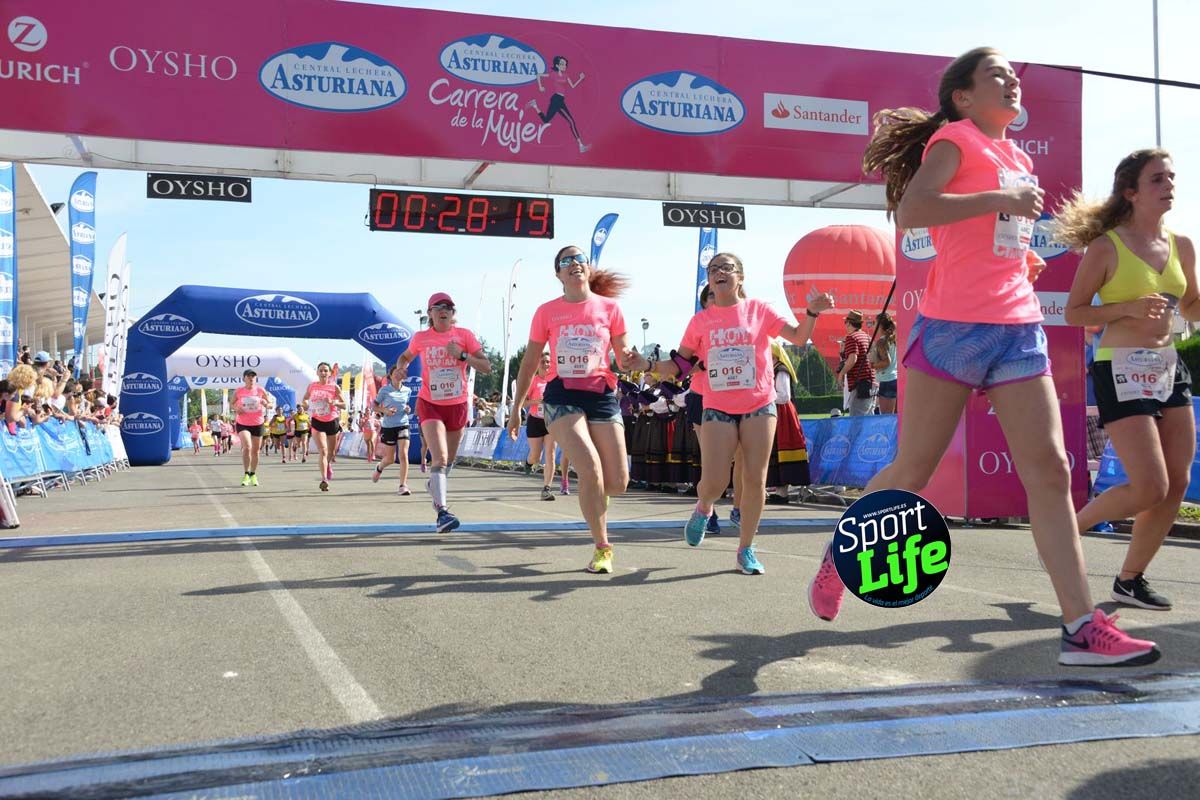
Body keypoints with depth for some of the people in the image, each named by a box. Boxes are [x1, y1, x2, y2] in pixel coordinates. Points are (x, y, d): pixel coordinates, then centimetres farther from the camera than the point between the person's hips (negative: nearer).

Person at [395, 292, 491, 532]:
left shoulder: (464, 335, -4)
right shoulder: (420, 338, -2)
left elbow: (487, 367, -9)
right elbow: (406, 356, 19)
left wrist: (462, 355, -23)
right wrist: (399, 368, -3)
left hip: (457, 405, 2)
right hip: (430, 404, -2)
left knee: (449, 459, 18)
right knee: (440, 458, -21)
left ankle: (434, 485, 50)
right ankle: (442, 511, -25)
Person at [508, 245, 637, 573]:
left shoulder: (609, 307, 5)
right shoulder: (547, 311, 5)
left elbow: (623, 358, 9)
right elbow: (529, 363, 12)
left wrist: (628, 361, -16)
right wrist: (516, 408, 12)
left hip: (602, 395, 2)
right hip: (562, 395, -2)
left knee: (618, 482, -3)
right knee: (591, 470, -21)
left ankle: (592, 495, 36)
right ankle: (602, 548, -5)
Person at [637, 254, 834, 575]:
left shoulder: (759, 310, 4)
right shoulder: (700, 321, 6)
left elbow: (798, 337, 1)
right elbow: (680, 365, 8)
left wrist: (812, 312, -16)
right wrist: (649, 365, -7)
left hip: (759, 406, 0)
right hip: (718, 409, 0)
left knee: (755, 479, -2)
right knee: (714, 482, -8)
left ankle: (746, 549, 12)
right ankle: (703, 509, 29)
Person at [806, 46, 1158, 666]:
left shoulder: (1018, 158, 20)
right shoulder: (955, 139, -2)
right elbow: (910, 210, -20)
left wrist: (1025, 259, 14)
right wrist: (1002, 199, -19)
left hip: (1018, 329, 7)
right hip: (952, 326, -7)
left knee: (1049, 469, -3)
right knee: (912, 471, 0)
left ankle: (1082, 627, -2)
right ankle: (838, 556, 24)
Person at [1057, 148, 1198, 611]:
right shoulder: (1106, 247, -8)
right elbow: (1074, 313, -6)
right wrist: (1128, 308, -20)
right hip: (1122, 370, -7)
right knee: (1151, 489, -12)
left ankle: (1130, 579, 19)